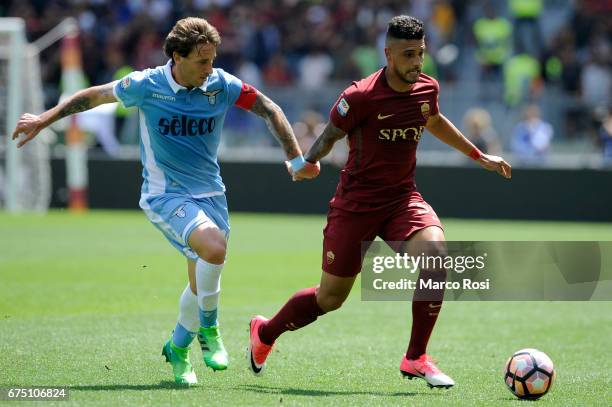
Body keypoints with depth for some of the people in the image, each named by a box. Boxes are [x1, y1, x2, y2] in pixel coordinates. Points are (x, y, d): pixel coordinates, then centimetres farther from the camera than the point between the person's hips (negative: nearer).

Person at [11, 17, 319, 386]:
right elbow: (94, 96, 3)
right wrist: (44, 120, 7)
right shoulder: (146, 86, -12)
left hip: (210, 193, 4)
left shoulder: (222, 85, -5)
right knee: (214, 246, -30)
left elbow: (268, 108, 5)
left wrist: (296, 158, 0)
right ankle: (208, 327, -9)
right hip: (165, 194, -4)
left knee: (203, 283, 6)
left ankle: (178, 348, 33)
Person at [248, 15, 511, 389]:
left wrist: (479, 156, 28)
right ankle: (265, 332, 34)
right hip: (356, 201, -4)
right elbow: (330, 135, -3)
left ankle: (416, 358, -16)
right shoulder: (361, 97, -17)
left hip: (402, 197, 4)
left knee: (435, 251, -27)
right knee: (330, 298, 2)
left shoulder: (427, 88, 1)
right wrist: (308, 163, -20)